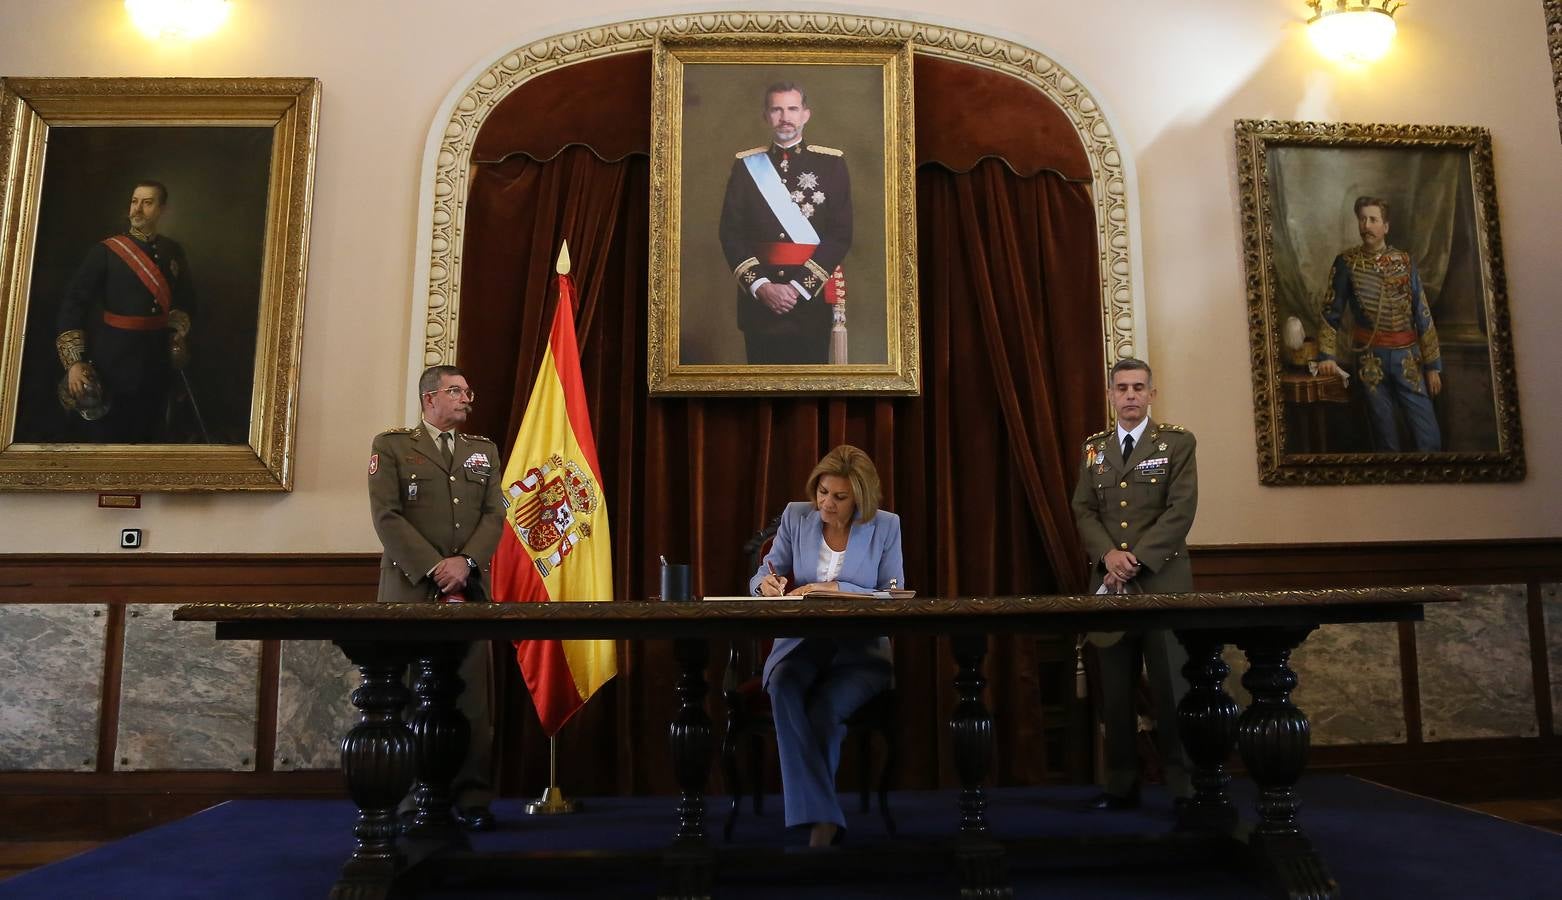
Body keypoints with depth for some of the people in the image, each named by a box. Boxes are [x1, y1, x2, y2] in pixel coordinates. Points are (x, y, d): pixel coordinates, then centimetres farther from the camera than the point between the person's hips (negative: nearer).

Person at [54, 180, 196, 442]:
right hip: (111, 363, -3)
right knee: (104, 440, 4)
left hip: (156, 364, 3)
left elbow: (186, 300, 17)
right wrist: (74, 361, -15)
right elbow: (73, 303, -8)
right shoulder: (105, 251, -5)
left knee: (150, 440, 12)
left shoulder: (174, 252, 8)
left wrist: (178, 335, -2)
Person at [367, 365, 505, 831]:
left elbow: (494, 515, 9)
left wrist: (465, 562, -8)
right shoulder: (391, 446, 7)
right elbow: (387, 516, -3)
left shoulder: (484, 450, 19)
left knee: (473, 695, -2)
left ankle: (472, 799, 4)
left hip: (469, 588, 3)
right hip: (411, 588, -3)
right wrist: (434, 569, -11)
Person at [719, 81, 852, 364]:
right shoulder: (746, 165, 7)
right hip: (757, 298, 1)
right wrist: (761, 285, -13)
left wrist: (799, 286, -13)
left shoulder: (832, 163, 3)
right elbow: (731, 233, 1)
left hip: (812, 297, -1)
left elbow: (841, 234, -4)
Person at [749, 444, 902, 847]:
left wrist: (837, 589, -19)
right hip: (800, 642, 2)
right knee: (784, 689, -34)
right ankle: (822, 818, -34)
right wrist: (767, 583, -18)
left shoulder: (885, 526, -1)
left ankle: (814, 815, -16)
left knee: (824, 708, -33)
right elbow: (760, 578, 8)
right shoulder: (795, 516, 4)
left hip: (860, 648, -1)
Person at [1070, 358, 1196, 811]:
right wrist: (1109, 554, -11)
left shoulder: (1177, 441, 2)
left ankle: (1185, 788, 8)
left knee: (1172, 688, -2)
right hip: (1109, 582, 3)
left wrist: (1137, 560, -15)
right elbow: (1084, 510, 8)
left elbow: (1181, 510, -8)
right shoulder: (1093, 447, 13)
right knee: (1115, 692, 6)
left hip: (1163, 580, -3)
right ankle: (1121, 786, 14)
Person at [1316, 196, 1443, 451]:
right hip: (1370, 358, -1)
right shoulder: (1346, 262, 1)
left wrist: (1433, 365, 1)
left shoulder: (1404, 262, 4)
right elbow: (1331, 312, 3)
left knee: (1429, 436, -2)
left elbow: (1423, 315, 4)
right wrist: (1328, 355, -8)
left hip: (1407, 356, 1)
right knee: (1385, 437, 6)